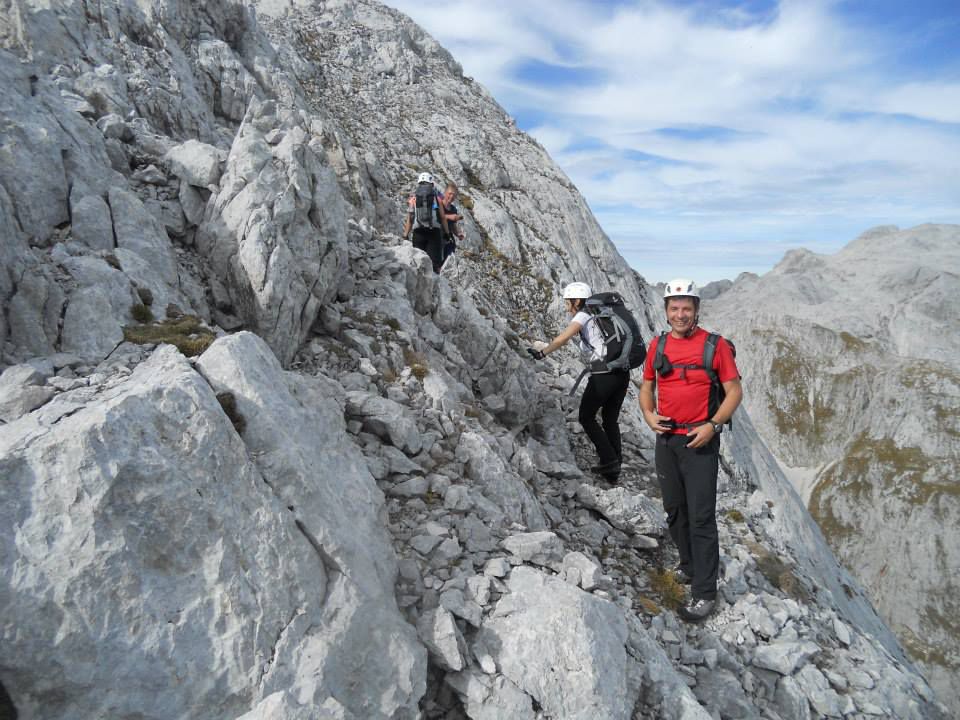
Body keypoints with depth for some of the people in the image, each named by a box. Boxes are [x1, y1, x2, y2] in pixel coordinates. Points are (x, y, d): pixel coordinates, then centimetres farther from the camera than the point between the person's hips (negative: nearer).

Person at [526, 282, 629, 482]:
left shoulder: (583, 316, -2)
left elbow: (562, 338, -18)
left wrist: (542, 353, -10)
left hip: (603, 374, -8)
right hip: (623, 373, 8)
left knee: (586, 417, 9)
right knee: (611, 419, 18)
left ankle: (609, 461, 4)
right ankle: (614, 469, 21)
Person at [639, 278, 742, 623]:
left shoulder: (715, 345, -7)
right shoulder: (657, 345, 6)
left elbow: (735, 391, -5)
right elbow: (646, 387, 16)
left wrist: (712, 426, -17)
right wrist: (649, 415, -3)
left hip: (700, 442, -5)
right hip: (665, 440, 5)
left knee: (701, 517, -5)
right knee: (675, 511, 16)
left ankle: (704, 593, 4)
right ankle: (690, 565, 37)